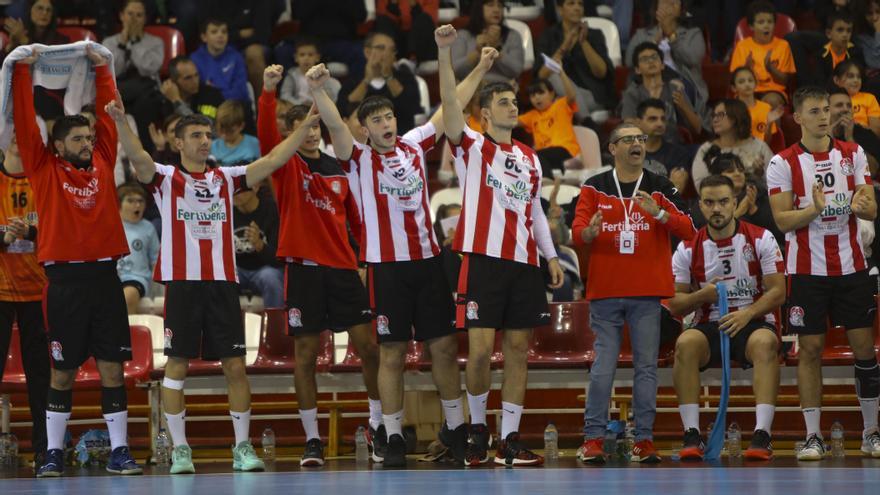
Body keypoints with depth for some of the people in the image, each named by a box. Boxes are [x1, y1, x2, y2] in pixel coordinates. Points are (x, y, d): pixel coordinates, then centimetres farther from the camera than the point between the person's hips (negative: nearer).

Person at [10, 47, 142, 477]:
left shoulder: (102, 163, 10)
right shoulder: (44, 169, 3)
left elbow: (108, 116, 15)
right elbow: (24, 123, 0)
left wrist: (101, 69, 13)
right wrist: (22, 72, -1)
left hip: (104, 276, 2)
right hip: (65, 279, -2)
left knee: (112, 368, 2)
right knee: (63, 372, 3)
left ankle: (119, 450, 5)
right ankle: (53, 453, 10)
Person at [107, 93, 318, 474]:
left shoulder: (226, 178, 14)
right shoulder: (166, 178, 3)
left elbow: (272, 161, 7)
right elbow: (139, 158, -16)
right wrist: (120, 121, -34)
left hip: (223, 283, 3)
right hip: (182, 282, -3)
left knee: (235, 366, 1)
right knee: (176, 365, -1)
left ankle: (242, 447, 8)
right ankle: (179, 449, 5)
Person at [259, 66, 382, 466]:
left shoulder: (337, 169, 13)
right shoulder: (287, 165, 1)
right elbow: (266, 134, -19)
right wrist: (268, 92, -33)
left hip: (342, 266, 3)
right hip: (303, 267, -3)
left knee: (368, 345, -1)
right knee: (306, 353, -1)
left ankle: (378, 424, 14)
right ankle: (312, 439, 5)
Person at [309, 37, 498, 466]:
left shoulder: (414, 145, 9)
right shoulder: (358, 159, -3)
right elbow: (335, 125, -21)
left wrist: (479, 71, 20)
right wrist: (316, 90, -38)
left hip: (427, 259, 4)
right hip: (386, 266, -4)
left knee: (444, 345, 9)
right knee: (392, 353, -1)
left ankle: (455, 427, 21)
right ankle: (393, 438, 4)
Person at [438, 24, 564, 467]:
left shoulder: (529, 157, 18)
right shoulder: (472, 147, 3)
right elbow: (450, 104, -12)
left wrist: (550, 255, 13)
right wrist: (444, 53, -24)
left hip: (523, 263, 5)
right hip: (483, 259, -5)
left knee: (518, 349, 3)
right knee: (481, 349, -10)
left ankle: (509, 439, 6)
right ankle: (478, 427, 10)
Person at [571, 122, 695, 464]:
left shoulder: (660, 188, 7)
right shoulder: (594, 188, 8)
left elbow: (688, 230, 0)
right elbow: (576, 231, 2)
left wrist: (658, 213, -17)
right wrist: (589, 232, -21)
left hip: (647, 293, 0)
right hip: (605, 291, 0)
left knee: (646, 366, 0)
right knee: (603, 366, -3)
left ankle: (644, 440, 4)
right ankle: (593, 438, 0)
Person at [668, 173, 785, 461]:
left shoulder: (760, 240, 0)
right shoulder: (688, 249, 4)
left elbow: (777, 292, -5)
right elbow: (674, 306, 4)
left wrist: (747, 314, -21)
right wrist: (702, 295, -16)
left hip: (754, 322, -1)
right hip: (710, 326, 1)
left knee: (765, 343, -37)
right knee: (685, 343, -32)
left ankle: (762, 434, -42)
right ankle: (692, 435, -31)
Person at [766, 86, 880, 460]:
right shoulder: (783, 163, -3)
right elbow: (782, 219, -7)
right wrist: (814, 209, -25)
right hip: (807, 270, -2)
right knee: (810, 348, -2)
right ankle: (813, 436, 2)